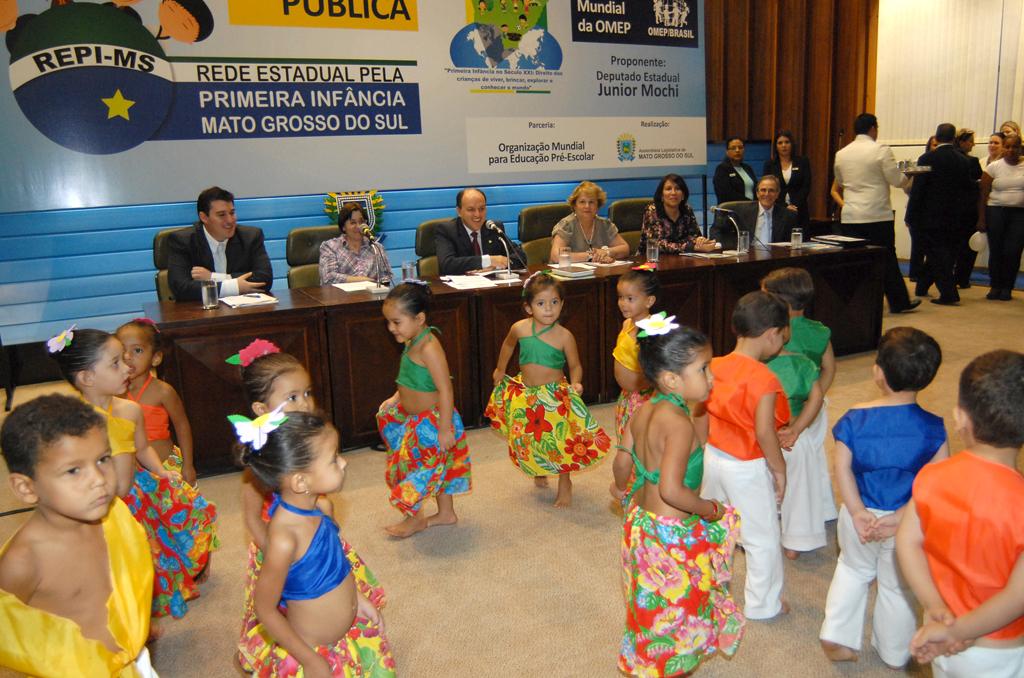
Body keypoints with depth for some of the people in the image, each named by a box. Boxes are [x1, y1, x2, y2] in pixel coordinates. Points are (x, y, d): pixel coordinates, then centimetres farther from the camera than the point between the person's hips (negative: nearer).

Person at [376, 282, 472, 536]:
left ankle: (416, 519, 29)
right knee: (437, 467, 22)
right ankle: (446, 513, 39)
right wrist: (397, 397, 10)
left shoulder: (429, 348, -27)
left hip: (432, 422, -9)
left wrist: (445, 429, -25)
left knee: (422, 470, 7)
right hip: (416, 418, 9)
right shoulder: (413, 342, 2)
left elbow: (445, 390, -27)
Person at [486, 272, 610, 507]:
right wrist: (500, 369, 25)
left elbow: (575, 366, -4)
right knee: (528, 441, 16)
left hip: (555, 396, -3)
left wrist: (575, 383, -23)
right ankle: (539, 472, 45)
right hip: (525, 395, 3)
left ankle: (565, 484, 27)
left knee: (561, 441, 3)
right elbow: (508, 345, 14)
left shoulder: (564, 336, -16)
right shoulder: (520, 328, -10)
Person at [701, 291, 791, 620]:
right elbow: (764, 432, -24)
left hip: (714, 457, 7)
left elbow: (702, 417, 2)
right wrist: (779, 468, -10)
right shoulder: (764, 380, -24)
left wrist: (709, 448, 15)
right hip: (747, 468, -7)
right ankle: (762, 604, 27)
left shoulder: (716, 367, -5)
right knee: (763, 539, 13)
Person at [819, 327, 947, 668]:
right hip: (908, 522, 0)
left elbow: (842, 468, -15)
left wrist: (858, 512, -11)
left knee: (854, 569, 28)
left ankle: (837, 636, 32)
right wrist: (900, 517, -16)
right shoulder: (932, 427, -16)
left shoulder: (855, 418, -16)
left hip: (858, 515, 0)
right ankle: (895, 655, 41)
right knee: (897, 586, 21)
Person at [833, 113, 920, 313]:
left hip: (850, 216, 4)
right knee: (887, 259, 7)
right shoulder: (881, 150, -8)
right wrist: (907, 176, 14)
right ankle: (899, 302, 18)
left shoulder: (841, 154, 7)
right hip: (878, 215, -3)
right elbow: (896, 180, -6)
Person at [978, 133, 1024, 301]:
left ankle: (1007, 288, 6)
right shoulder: (993, 167, 3)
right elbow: (983, 194, 3)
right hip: (996, 212, 0)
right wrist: (981, 219, 0)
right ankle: (995, 287, 13)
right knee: (996, 251, 1)